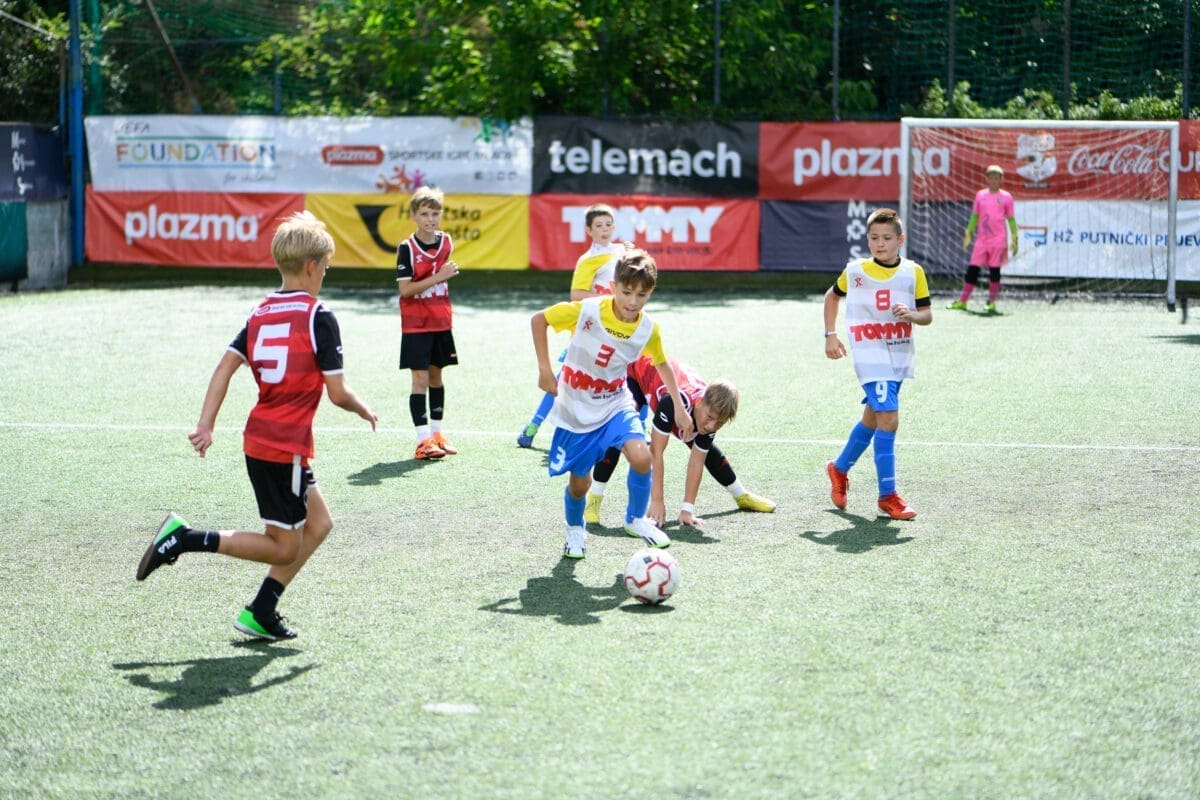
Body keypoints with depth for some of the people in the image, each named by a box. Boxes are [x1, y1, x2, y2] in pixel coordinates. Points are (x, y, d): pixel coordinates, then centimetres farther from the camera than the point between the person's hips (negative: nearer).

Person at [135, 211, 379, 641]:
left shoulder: (260, 313, 9)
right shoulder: (319, 317, -12)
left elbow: (224, 368, 1)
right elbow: (337, 394, -11)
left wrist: (205, 425, -2)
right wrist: (364, 410, 10)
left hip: (259, 440, 8)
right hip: (285, 447, -8)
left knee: (319, 523, 19)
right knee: (283, 548, 2)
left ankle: (261, 613, 17)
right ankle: (186, 538, -8)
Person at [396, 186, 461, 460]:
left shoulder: (445, 241, 2)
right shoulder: (407, 248, -14)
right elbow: (405, 289, -20)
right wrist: (438, 277, -23)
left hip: (441, 322, 5)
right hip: (415, 325, -5)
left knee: (436, 376, 14)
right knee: (420, 380, -7)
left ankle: (437, 433, 25)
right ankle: (423, 440, -7)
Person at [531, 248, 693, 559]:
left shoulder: (648, 329, -10)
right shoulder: (587, 311, -21)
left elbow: (662, 364, 10)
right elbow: (538, 319, -9)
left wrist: (680, 409, 12)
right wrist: (544, 369, -12)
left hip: (615, 404, 2)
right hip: (575, 410, -2)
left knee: (640, 456, -24)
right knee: (579, 481, 4)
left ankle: (636, 519, 2)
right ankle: (575, 530, 37)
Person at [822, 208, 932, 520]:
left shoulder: (913, 272, 1)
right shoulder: (854, 271, -2)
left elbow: (927, 314, 4)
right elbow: (832, 296, 17)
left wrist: (912, 315, -18)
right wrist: (830, 334, 9)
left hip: (899, 356, 4)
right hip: (870, 355, -4)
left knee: (873, 417, 18)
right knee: (888, 418, -17)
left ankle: (840, 468, 42)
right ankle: (888, 495, -12)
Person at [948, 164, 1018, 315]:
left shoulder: (1006, 197, 3)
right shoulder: (980, 195, 10)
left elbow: (1011, 219, 5)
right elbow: (974, 216, 15)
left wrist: (1014, 239, -1)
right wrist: (968, 234, 9)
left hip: (998, 240, -3)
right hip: (982, 239, 3)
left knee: (994, 270, -2)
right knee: (972, 269, 1)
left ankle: (991, 302, 6)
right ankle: (962, 301, 6)